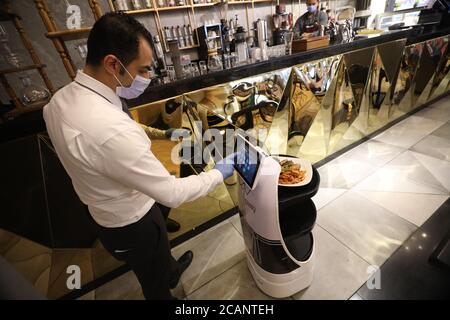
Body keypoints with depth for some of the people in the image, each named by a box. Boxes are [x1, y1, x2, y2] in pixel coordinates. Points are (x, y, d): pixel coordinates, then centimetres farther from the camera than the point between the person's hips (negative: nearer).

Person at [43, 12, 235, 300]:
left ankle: (172, 271, 69)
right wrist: (219, 174, -17)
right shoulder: (112, 130, -40)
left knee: (159, 258, 38)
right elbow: (172, 194, -31)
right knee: (156, 281, 26)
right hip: (133, 224, -8)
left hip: (107, 213, 9)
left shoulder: (61, 99, -9)